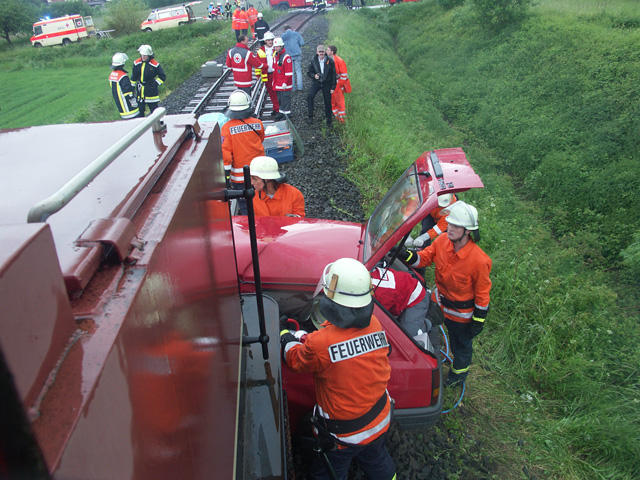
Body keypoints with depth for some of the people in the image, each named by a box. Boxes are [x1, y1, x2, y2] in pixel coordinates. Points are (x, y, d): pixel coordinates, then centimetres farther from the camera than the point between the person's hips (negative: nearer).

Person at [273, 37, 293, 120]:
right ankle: (281, 112, 30)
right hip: (277, 83, 9)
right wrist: (274, 80, 20)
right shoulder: (275, 56, 12)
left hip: (284, 84, -9)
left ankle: (287, 114, 6)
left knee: (285, 98, -2)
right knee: (279, 98, 17)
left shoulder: (286, 57, -16)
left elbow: (289, 72, -18)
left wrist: (285, 82, -20)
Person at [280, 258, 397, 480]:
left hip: (343, 434, -5)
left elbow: (296, 361, -11)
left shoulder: (320, 344, -34)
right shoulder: (375, 325, -17)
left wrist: (287, 339, 11)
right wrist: (302, 336, 12)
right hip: (380, 423, 5)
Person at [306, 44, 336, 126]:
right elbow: (309, 72, 6)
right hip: (316, 83, 1)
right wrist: (314, 76, -17)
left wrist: (333, 87, -5)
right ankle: (310, 116, -17)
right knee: (310, 96, -24)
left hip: (326, 84, -1)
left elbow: (333, 75, -3)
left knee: (328, 101, 5)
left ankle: (329, 119, 25)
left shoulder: (330, 61, -6)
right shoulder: (313, 61, -2)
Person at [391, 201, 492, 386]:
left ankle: (459, 373, 52)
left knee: (461, 343, 22)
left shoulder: (479, 260, -32)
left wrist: (478, 322, -12)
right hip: (439, 301, 5)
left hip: (461, 313, -5)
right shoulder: (442, 241, -18)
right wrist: (405, 255, -27)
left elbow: (482, 294, -20)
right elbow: (424, 258, -6)